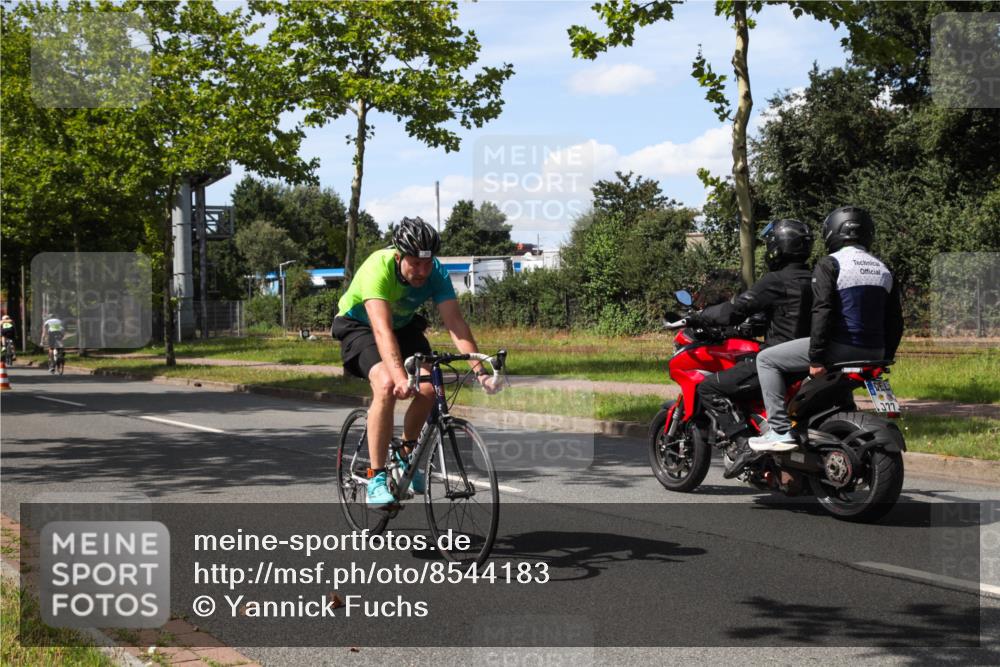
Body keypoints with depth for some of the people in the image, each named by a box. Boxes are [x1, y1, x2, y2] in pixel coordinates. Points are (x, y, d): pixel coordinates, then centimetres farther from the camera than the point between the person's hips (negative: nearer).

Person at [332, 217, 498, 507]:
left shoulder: (436, 273, -23)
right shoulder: (378, 268, -36)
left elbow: (455, 322, -28)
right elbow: (382, 329, -45)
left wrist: (479, 370, -40)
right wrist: (399, 376, -57)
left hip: (404, 325, 5)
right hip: (359, 325, -4)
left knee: (429, 388, -18)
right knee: (387, 385, -30)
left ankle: (407, 453, 12)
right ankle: (376, 478, -22)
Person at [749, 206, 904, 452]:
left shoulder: (830, 264, -6)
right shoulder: (883, 270, 15)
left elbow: (822, 312, -17)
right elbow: (895, 322, 15)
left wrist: (816, 358, -17)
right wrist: (884, 360, 21)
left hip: (840, 348, -7)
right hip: (873, 354, 7)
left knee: (766, 359, 2)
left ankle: (780, 431, -8)